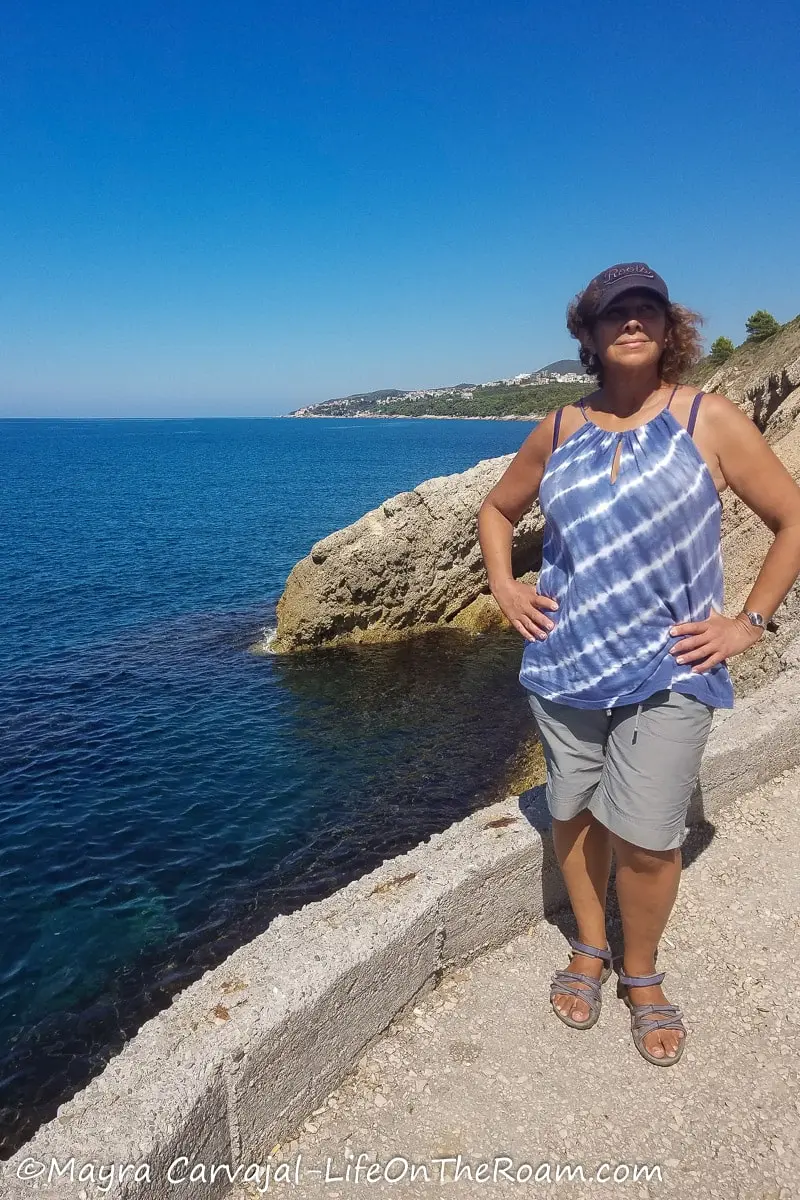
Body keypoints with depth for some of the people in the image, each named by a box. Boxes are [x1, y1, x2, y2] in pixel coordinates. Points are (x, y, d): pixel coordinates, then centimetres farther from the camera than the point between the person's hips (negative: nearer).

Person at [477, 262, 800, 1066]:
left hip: (668, 670, -3)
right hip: (565, 663, 3)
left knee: (646, 838, 0)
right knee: (573, 814, 14)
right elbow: (497, 509, 19)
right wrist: (504, 587, 6)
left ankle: (641, 973, 28)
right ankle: (589, 947, 39)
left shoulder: (709, 420, -4)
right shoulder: (559, 431, 5)